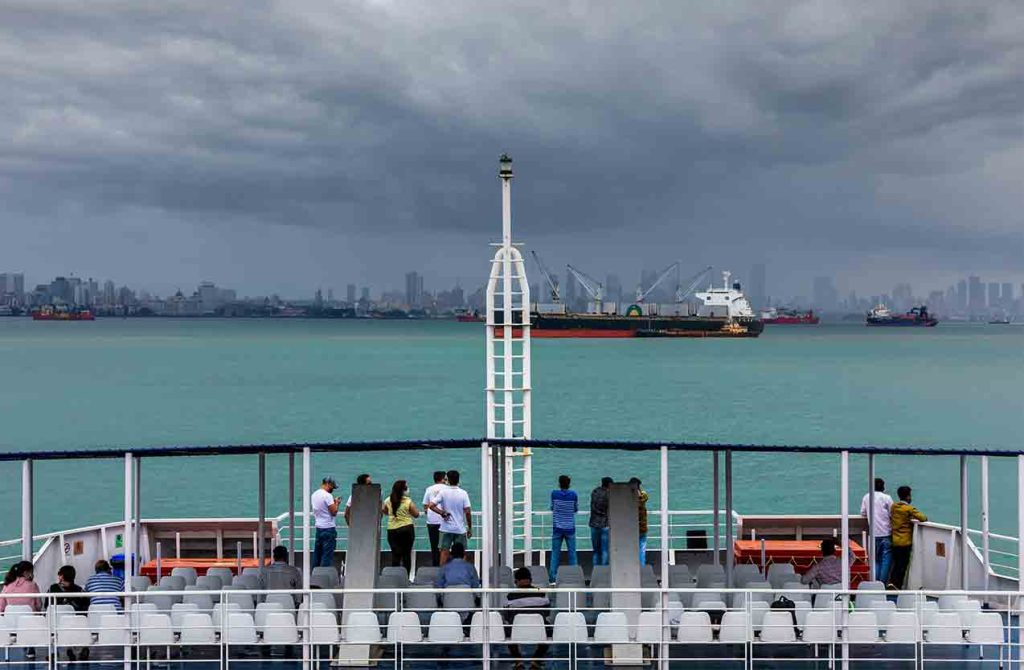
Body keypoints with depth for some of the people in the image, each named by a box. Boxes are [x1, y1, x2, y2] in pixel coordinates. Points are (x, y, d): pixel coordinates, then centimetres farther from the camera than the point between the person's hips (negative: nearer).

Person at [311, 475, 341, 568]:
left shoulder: (314, 494, 10)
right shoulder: (327, 495, -17)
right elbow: (334, 512, -18)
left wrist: (333, 502, 16)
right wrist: (336, 503, -1)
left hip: (318, 527, 8)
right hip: (328, 529, -8)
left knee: (317, 553, 14)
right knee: (327, 555, -5)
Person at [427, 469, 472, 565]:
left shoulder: (443, 492, -5)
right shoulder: (463, 493, -6)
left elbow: (431, 505, -15)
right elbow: (467, 512, -8)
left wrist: (442, 513, -5)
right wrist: (470, 528, 0)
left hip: (446, 528, 0)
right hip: (460, 529, 0)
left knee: (444, 552, 5)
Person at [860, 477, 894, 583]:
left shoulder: (866, 497, 3)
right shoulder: (886, 497, -7)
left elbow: (863, 513, 9)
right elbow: (892, 514, -6)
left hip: (874, 534, 4)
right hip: (886, 533, -4)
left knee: (876, 560, 12)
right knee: (886, 559, 1)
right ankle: (883, 583, -3)